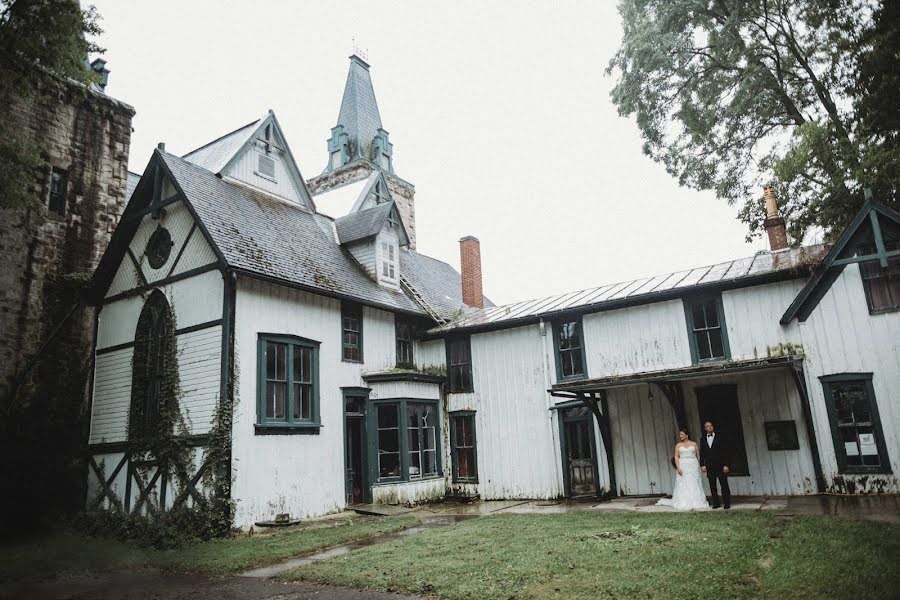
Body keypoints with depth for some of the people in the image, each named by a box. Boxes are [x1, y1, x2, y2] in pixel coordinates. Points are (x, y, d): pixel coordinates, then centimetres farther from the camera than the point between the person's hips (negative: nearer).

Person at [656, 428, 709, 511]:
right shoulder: (678, 445, 6)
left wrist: (699, 466, 2)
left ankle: (696, 503, 6)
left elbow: (698, 456, 7)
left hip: (693, 466, 0)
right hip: (682, 466, 0)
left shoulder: (694, 444, 6)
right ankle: (685, 503, 0)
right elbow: (676, 457, 1)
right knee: (683, 485, -3)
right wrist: (678, 467, -11)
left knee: (694, 485, 0)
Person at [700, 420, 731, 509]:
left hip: (720, 466, -3)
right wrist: (702, 465, 0)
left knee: (724, 485, -2)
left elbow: (725, 452, -1)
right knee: (712, 486, 4)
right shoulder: (703, 440, 11)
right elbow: (702, 453, 10)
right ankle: (715, 503, 10)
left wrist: (725, 465, -8)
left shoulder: (720, 438, 3)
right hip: (709, 467, 3)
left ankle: (727, 503, 4)